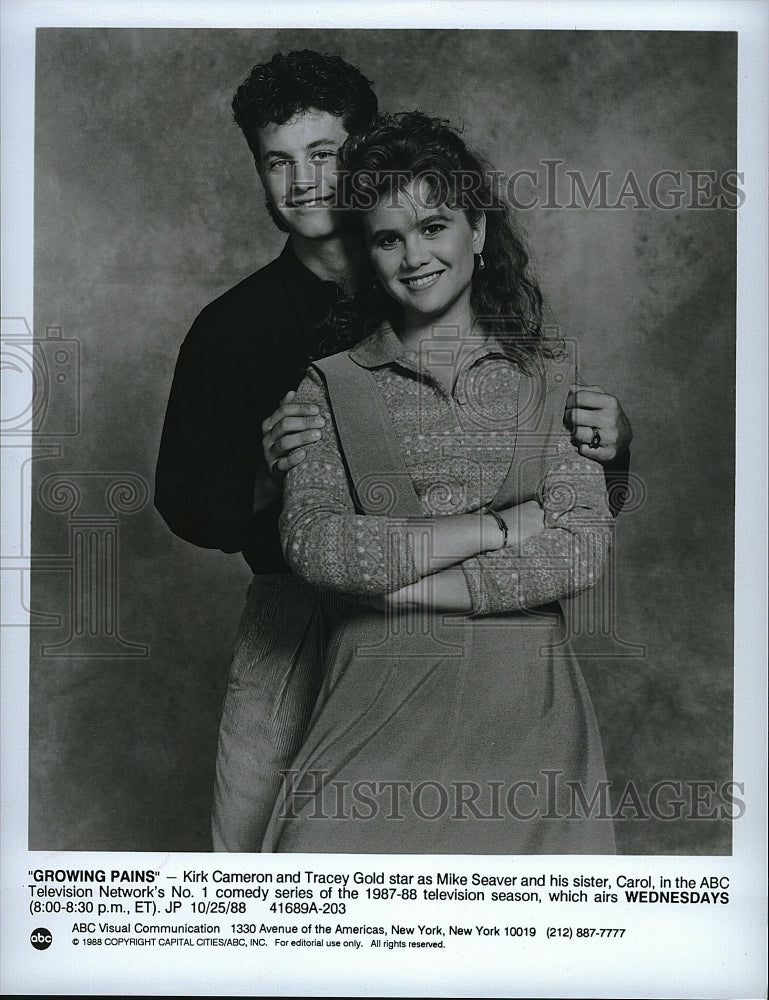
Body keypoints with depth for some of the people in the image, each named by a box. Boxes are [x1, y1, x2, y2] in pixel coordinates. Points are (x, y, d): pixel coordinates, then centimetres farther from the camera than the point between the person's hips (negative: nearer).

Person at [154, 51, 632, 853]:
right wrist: (266, 480, -17)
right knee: (247, 840, 5)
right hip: (297, 617, 1)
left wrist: (606, 443, -18)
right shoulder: (230, 327, 4)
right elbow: (181, 500, 3)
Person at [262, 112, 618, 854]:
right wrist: (502, 524, -8)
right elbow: (312, 544, -8)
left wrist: (403, 582, -7)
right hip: (380, 683, 0)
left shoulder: (551, 377, 9)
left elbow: (583, 549, -2)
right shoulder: (332, 386, 7)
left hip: (521, 687, 1)